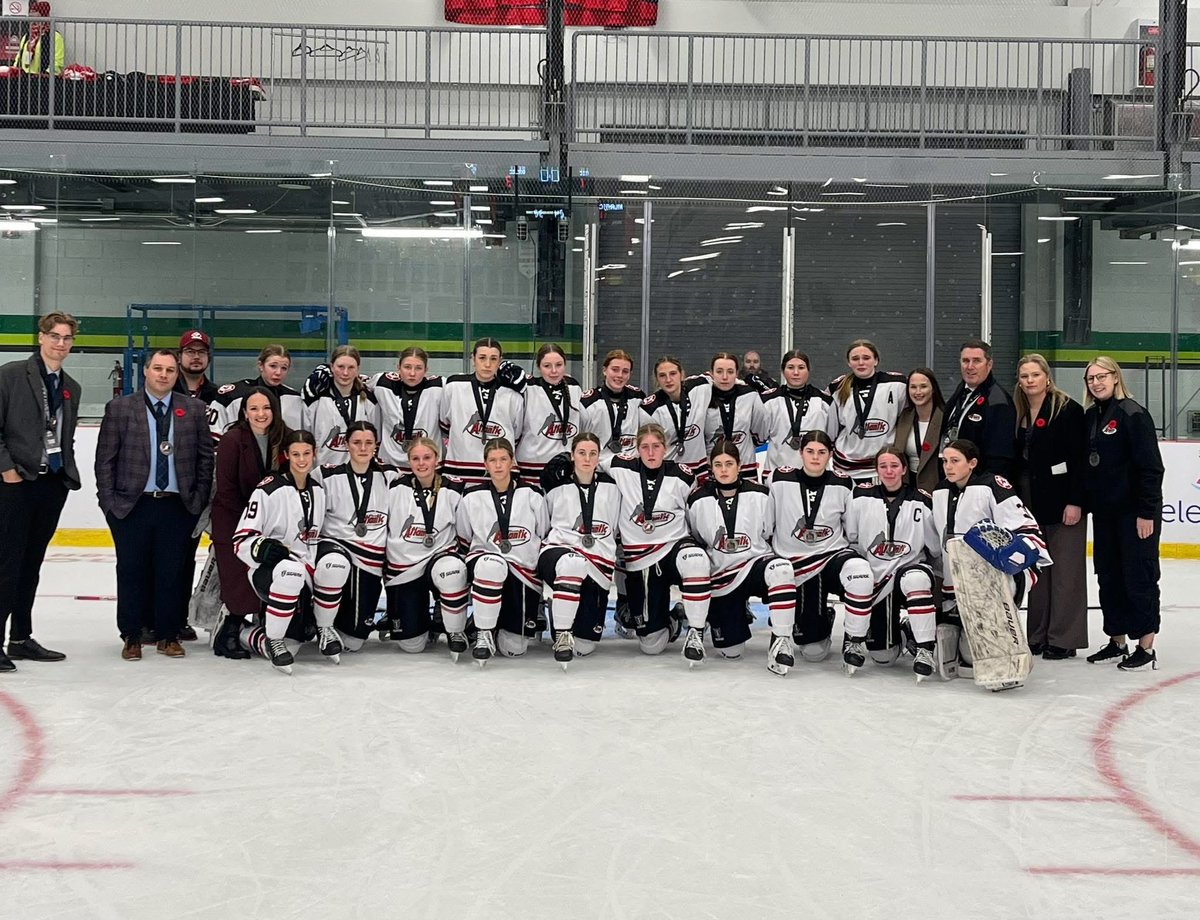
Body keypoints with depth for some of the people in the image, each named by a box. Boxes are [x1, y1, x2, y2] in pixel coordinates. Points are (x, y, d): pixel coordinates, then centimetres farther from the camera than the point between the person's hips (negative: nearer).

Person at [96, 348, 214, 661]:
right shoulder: (120, 408, 2)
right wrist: (108, 502, -4)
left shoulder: (194, 409, 6)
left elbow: (205, 456, 7)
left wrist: (200, 498, 1)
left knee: (171, 573, 6)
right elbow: (105, 459, 1)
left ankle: (168, 635, 16)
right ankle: (131, 637, 15)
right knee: (132, 572, 5)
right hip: (131, 505, -1)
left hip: (178, 506, 1)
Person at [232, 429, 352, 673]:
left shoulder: (318, 490, 10)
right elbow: (241, 540, -14)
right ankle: (272, 639, -17)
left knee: (336, 561, -27)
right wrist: (262, 547, -32)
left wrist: (329, 547, 8)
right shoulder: (269, 489, -12)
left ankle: (323, 628, -3)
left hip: (306, 565, 6)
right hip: (267, 568, -6)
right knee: (291, 571, -41)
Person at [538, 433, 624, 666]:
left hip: (599, 564, 2)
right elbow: (542, 525, 16)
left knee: (584, 645, -4)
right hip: (558, 550, -2)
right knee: (572, 562, -44)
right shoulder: (557, 486, 3)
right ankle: (562, 633, -32)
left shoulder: (610, 487, 8)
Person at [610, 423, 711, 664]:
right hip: (638, 560, 1)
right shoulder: (623, 470, -5)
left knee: (695, 560, -42)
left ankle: (695, 633, -24)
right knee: (651, 644, -1)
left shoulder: (681, 477, -5)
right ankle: (670, 622, 37)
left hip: (675, 544, -1)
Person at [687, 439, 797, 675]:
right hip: (720, 576, 1)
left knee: (781, 570, -39)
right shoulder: (698, 501, -3)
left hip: (756, 563, -1)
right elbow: (694, 543, 10)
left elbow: (773, 535, 8)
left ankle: (781, 641, -30)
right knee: (730, 650, -2)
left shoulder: (759, 496, -4)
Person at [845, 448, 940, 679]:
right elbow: (849, 540, 4)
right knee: (883, 656, -3)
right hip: (872, 578, 1)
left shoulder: (922, 502, -4)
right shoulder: (861, 497, -3)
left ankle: (925, 649, -28)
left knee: (916, 579, -40)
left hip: (909, 568, -1)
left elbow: (937, 546, 4)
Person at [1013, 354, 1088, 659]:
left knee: (1066, 570, -1)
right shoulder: (1018, 413, 10)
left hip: (1063, 499, -7)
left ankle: (1064, 638, 5)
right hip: (1031, 500, 7)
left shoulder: (1068, 409, -9)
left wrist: (1075, 501, -17)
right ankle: (1038, 635, 20)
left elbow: (1079, 458, -13)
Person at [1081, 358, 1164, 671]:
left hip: (1135, 512, -8)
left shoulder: (1132, 414, -12)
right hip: (1104, 512, 8)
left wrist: (1146, 512, -17)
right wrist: (1087, 504, 10)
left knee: (1140, 578, -2)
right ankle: (1117, 642, 23)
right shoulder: (1090, 417, 10)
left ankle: (1146, 647, 5)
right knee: (1109, 578, 12)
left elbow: (1150, 466, -15)